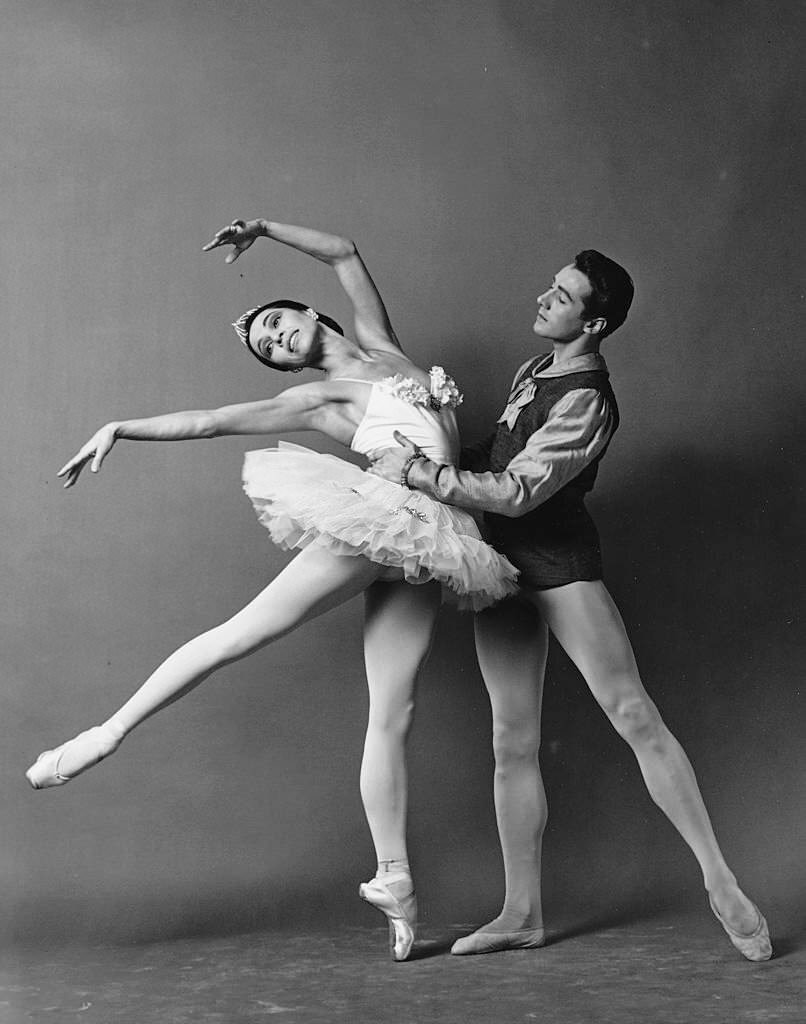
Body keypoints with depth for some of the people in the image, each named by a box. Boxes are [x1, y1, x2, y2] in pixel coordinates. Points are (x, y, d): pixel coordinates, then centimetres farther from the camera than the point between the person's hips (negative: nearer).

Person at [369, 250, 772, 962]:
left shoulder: (587, 402, -16)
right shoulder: (533, 372, 13)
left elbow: (516, 493, -23)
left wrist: (420, 472, -22)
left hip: (561, 562, -8)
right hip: (505, 563, 8)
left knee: (634, 714, -11)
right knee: (514, 742, 5)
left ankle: (720, 882, -4)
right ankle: (522, 914, 10)